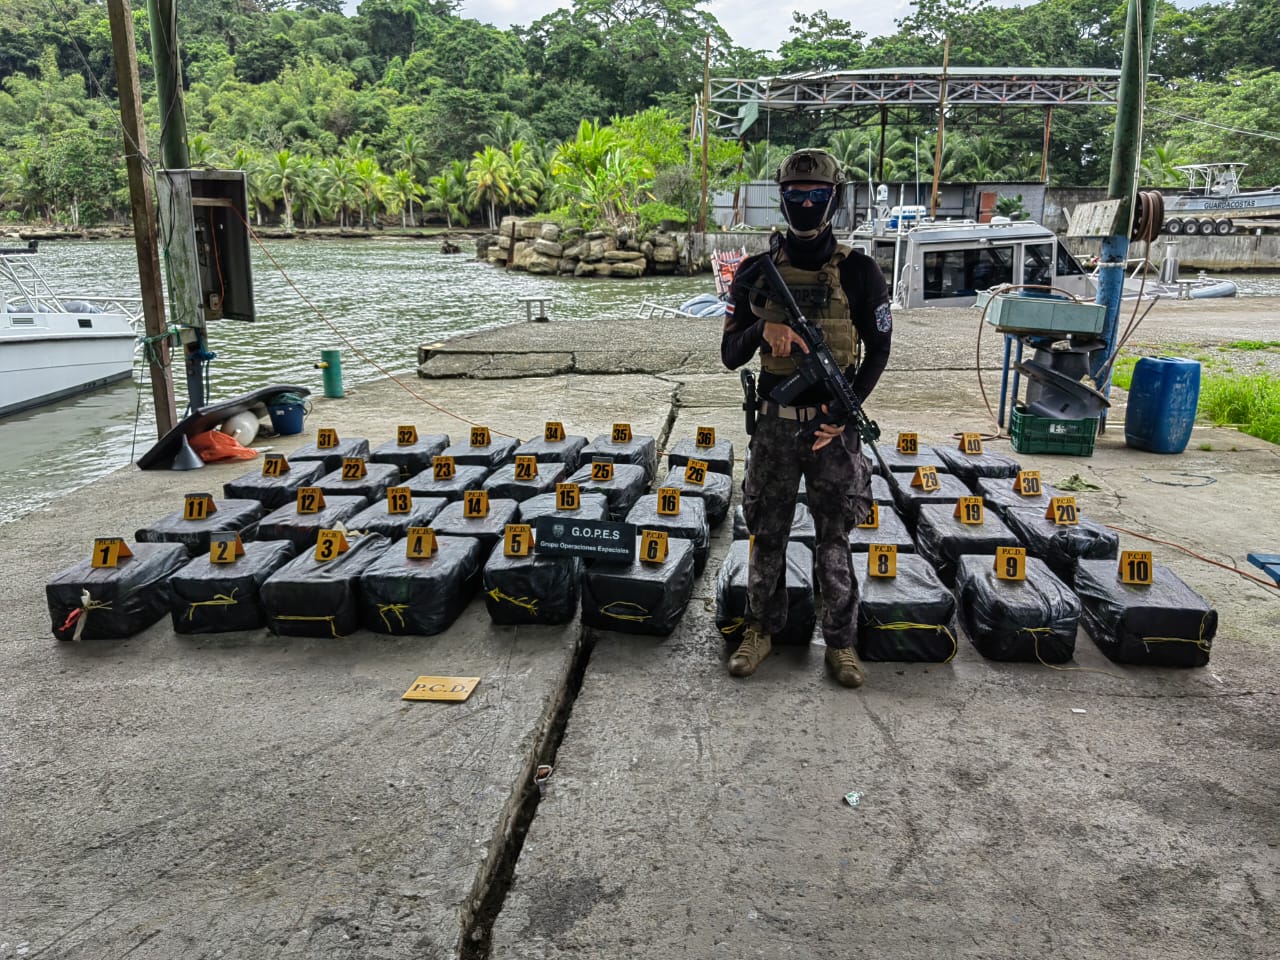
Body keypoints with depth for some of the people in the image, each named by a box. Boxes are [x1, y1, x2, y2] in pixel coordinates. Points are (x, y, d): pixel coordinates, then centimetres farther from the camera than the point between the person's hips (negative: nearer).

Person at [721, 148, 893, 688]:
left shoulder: (858, 273, -2)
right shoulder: (757, 273, 2)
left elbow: (878, 349, 2)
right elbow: (730, 355, 2)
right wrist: (763, 329, -19)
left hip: (834, 423, -1)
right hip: (775, 422, 1)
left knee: (834, 537, 7)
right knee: (768, 533, 10)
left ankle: (840, 641, 21)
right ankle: (760, 630, 26)